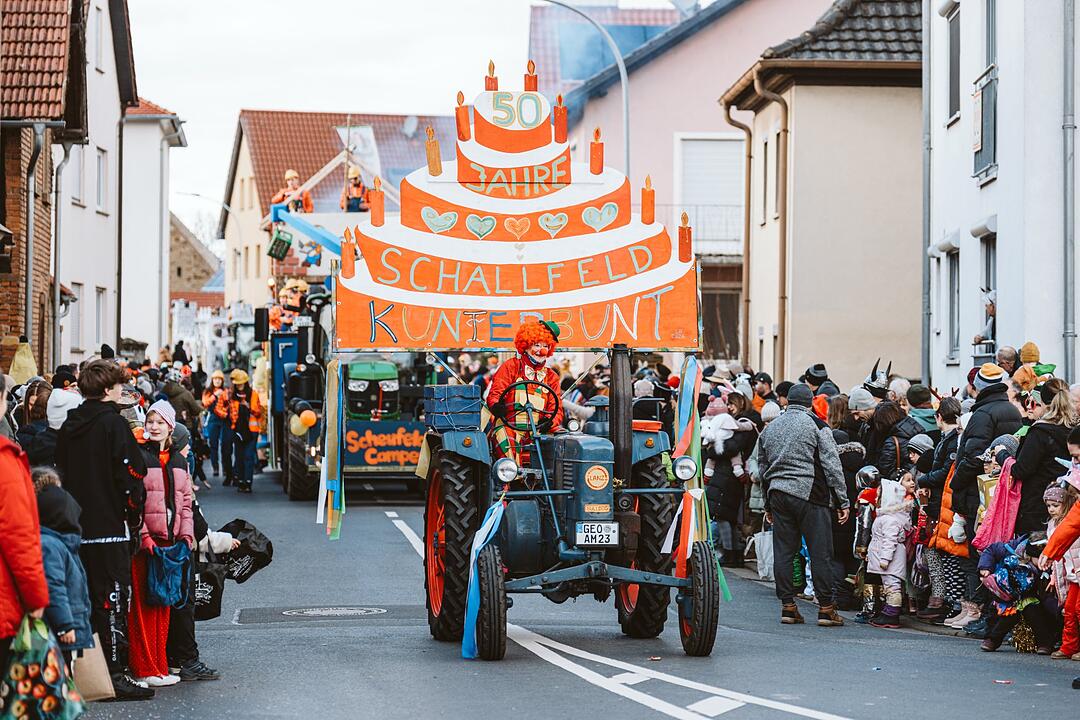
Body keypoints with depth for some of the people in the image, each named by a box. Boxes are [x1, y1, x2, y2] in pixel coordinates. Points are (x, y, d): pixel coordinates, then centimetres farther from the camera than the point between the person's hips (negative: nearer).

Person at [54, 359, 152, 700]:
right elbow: (130, 473, -12)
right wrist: (135, 513, 1)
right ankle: (116, 674, -8)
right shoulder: (113, 423, -10)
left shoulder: (68, 427, 11)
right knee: (113, 598, -5)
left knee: (85, 599, 13)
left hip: (75, 528, 7)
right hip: (109, 527, -7)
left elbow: (62, 472, 14)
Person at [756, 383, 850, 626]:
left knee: (783, 551, 7)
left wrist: (768, 505, 27)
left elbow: (763, 469, 20)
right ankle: (826, 608, -3)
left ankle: (788, 606, 7)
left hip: (777, 494, 5)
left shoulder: (770, 428, 14)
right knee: (820, 552, -2)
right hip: (809, 495, -5)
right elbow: (832, 465, -5)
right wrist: (842, 501, -1)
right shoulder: (815, 424, -3)